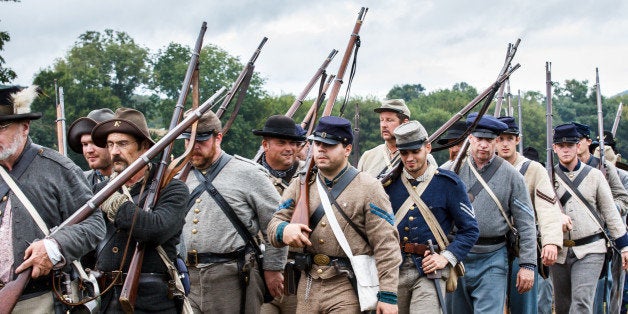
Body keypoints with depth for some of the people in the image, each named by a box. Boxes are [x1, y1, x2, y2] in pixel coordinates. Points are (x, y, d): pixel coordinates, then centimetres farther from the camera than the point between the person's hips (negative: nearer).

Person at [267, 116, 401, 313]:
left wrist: (388, 295, -14)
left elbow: (386, 246, -8)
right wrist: (283, 230, -19)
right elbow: (275, 222, 7)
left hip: (349, 290, -4)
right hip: (307, 287, 5)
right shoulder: (301, 186, 10)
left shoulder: (368, 188, -4)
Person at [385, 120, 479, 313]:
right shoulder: (389, 182, 6)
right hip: (394, 269, 3)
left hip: (430, 269, -3)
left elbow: (470, 230, 2)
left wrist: (446, 257, -11)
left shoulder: (448, 183, -1)